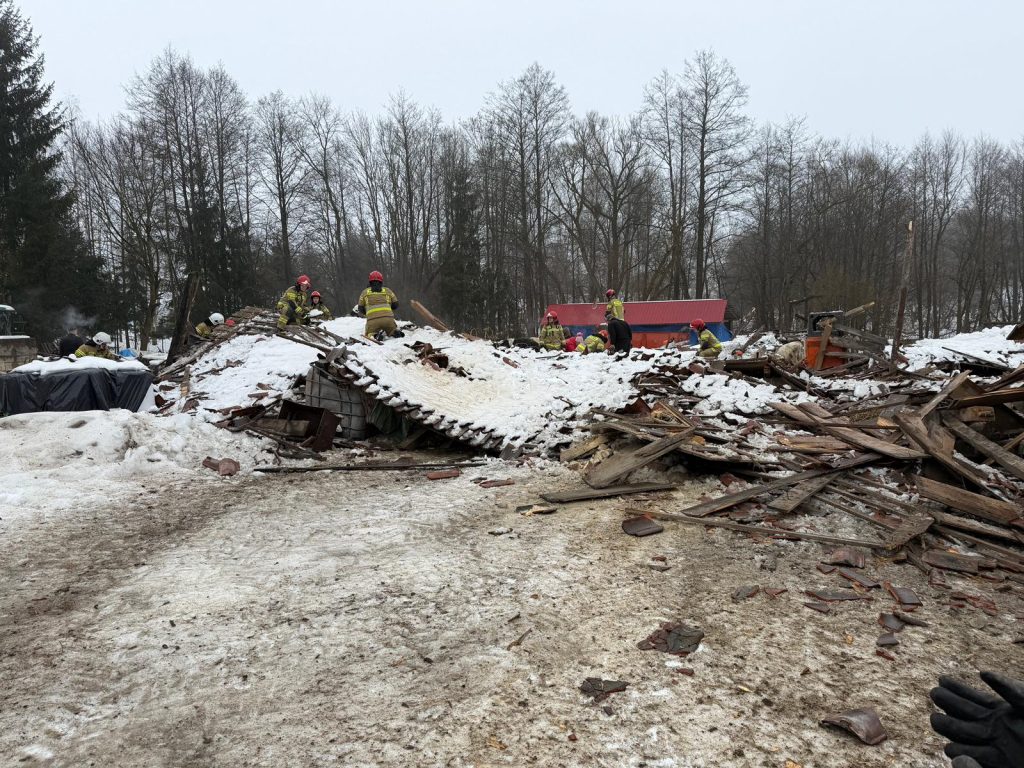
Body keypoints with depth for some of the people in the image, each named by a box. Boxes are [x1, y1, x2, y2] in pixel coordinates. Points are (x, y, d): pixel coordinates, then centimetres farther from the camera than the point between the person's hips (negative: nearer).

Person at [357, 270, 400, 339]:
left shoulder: (365, 292, 20)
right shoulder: (388, 291, 21)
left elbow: (360, 309, 20)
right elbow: (395, 305, 22)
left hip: (372, 320, -1)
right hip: (388, 318, 1)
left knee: (368, 336, 17)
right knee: (393, 332, 23)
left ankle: (375, 335, -17)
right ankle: (394, 333, -14)